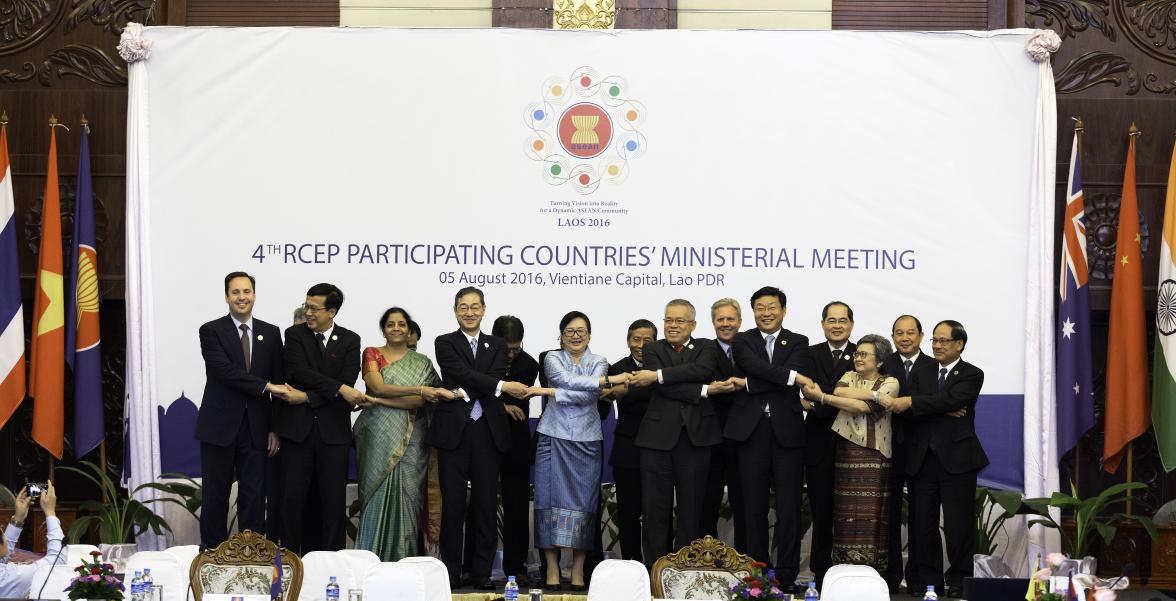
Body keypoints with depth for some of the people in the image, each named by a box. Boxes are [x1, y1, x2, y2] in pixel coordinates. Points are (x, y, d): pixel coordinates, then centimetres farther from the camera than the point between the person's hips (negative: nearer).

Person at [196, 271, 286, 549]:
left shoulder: (271, 333, 8)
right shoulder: (211, 331, -1)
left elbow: (280, 383, 8)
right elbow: (225, 371, -16)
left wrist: (276, 428, 3)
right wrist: (265, 386, -21)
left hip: (256, 427, 2)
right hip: (219, 425, -2)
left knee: (254, 496, 5)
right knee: (215, 495, 5)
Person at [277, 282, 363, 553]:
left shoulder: (350, 340, 5)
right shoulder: (295, 334, 4)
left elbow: (348, 380, -6)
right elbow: (299, 371, -11)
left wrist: (308, 396, -13)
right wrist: (339, 389, -19)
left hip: (333, 430, 0)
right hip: (297, 428, 0)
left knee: (334, 499, 3)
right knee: (293, 497, 2)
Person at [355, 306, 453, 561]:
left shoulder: (422, 363, 9)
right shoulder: (372, 354, 7)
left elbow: (422, 401, -4)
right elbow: (378, 386, -10)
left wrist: (381, 400, -13)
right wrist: (419, 389, -17)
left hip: (409, 440, 1)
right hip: (378, 437, -1)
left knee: (404, 493, -4)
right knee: (377, 493, -2)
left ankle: (403, 559, 2)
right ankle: (373, 557, 5)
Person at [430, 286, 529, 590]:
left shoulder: (497, 345, 14)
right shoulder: (445, 343, 6)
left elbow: (497, 378, -2)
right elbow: (463, 373, -10)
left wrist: (463, 392, -14)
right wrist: (502, 386, -15)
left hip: (488, 431, 2)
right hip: (454, 431, -2)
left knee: (486, 504, 3)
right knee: (453, 504, 1)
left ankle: (483, 572, 10)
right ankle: (451, 572, 7)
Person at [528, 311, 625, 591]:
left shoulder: (599, 363, 8)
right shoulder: (552, 358, 7)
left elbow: (588, 395, -10)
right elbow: (568, 380, -14)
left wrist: (548, 392, -14)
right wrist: (609, 381, -17)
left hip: (586, 440, 1)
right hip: (554, 438, 0)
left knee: (582, 502, -1)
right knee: (552, 499, -3)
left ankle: (578, 570, 4)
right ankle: (552, 569, 2)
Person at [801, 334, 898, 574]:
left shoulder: (890, 383, 4)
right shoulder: (849, 376, 16)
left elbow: (864, 407, -10)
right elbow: (839, 391, -7)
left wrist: (822, 397, -12)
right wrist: (875, 394, -9)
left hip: (875, 457, -3)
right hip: (847, 454, 3)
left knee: (873, 517, -6)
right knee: (847, 516, -1)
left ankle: (873, 571, -2)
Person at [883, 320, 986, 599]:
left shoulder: (972, 375, 3)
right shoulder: (920, 372, 15)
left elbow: (950, 399, -15)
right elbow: (908, 409, -1)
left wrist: (910, 402, -18)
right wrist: (946, 411, -15)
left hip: (956, 458, -3)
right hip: (923, 458, 4)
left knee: (958, 524, 0)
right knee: (923, 524, 5)